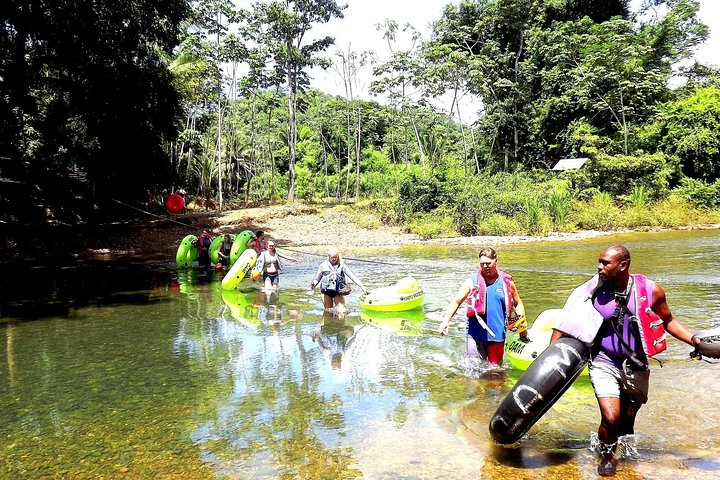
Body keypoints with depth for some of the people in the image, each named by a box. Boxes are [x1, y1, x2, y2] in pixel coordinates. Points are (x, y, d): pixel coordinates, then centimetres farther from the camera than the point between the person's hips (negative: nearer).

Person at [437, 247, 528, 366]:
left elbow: (518, 304, 17)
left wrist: (522, 325, 5)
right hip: (475, 334, -1)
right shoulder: (472, 281, -1)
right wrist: (445, 321, -16)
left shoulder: (507, 282, 4)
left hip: (497, 335, 2)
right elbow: (456, 301, -3)